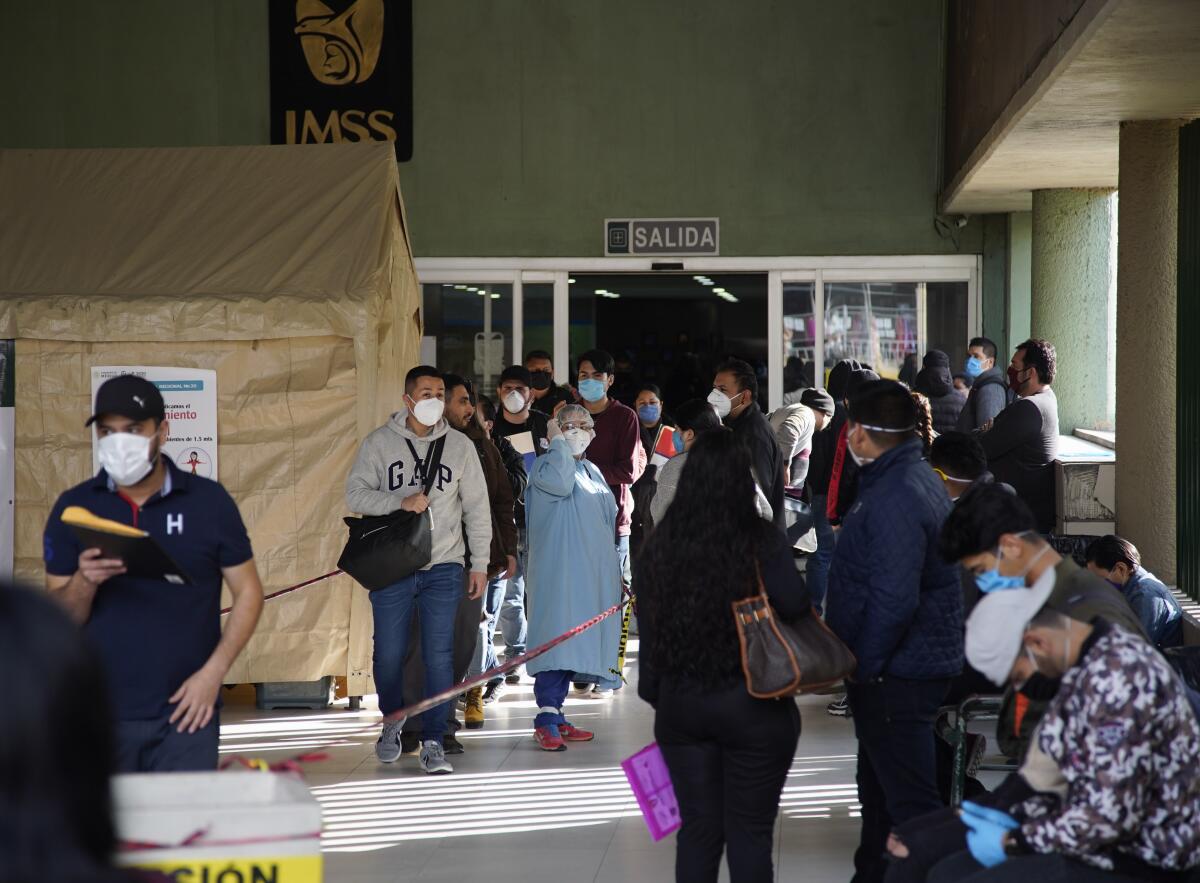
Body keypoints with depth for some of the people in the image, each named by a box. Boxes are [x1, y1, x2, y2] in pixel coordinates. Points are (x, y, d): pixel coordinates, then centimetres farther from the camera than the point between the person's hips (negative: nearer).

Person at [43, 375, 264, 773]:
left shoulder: (209, 501, -1)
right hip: (98, 714, 1)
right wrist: (84, 582, -19)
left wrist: (212, 673, -8)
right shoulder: (74, 508, 2)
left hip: (184, 712, -1)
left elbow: (248, 593, 3)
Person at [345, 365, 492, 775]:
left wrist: (480, 563, 7)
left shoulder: (460, 446, 7)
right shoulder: (380, 442, 3)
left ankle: (433, 742, 2)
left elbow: (477, 507, 11)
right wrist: (401, 501, -17)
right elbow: (356, 492, -3)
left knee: (440, 656, -4)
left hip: (444, 567, 1)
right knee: (389, 653, 4)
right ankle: (393, 720, 31)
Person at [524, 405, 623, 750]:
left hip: (593, 572, 8)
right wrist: (558, 442, -12)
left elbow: (610, 518, 28)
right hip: (558, 569, -8)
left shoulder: (593, 471, 22)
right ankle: (546, 720, -18)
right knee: (556, 638, -16)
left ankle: (556, 715, 11)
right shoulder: (546, 465, -2)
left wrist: (614, 572, 23)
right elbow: (561, 483, -26)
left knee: (575, 643, 7)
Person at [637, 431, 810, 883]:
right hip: (752, 707, -4)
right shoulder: (763, 542, -13)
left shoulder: (658, 546, 1)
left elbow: (648, 630, 8)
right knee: (749, 830, 6)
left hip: (679, 706, 4)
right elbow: (797, 607, -25)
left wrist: (655, 695, 19)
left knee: (698, 828, 11)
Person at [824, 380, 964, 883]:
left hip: (897, 675, -11)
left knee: (910, 802, -7)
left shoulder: (896, 498, -21)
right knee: (878, 786, 22)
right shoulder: (915, 478, 12)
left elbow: (894, 600, -27)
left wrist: (863, 667, -18)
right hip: (906, 666, 11)